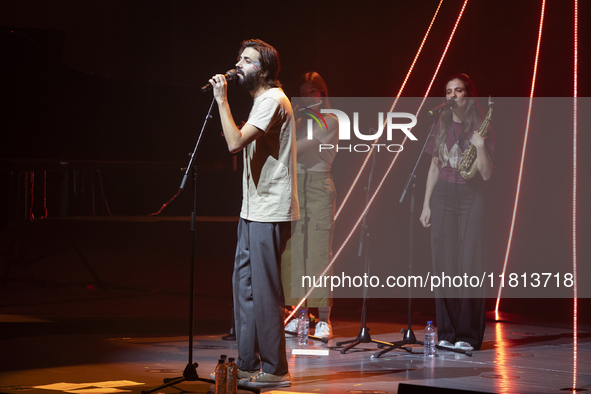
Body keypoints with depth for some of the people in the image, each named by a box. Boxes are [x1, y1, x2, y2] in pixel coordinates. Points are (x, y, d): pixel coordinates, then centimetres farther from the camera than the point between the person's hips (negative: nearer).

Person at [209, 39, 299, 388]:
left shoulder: (272, 100, -14)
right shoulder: (264, 100, 19)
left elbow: (235, 143, -24)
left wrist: (222, 100, -17)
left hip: (269, 214, -10)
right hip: (254, 212, 11)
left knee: (265, 292, -7)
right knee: (245, 285, 13)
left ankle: (275, 370, 0)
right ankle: (248, 365, 20)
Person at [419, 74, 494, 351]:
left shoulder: (481, 128, -2)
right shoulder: (441, 126, 10)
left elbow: (486, 174, -6)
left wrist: (480, 146, -22)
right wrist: (426, 204, 12)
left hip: (470, 198, -4)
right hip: (443, 196, 4)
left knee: (469, 265, -7)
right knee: (443, 265, 2)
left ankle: (468, 336, -2)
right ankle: (446, 334, 8)